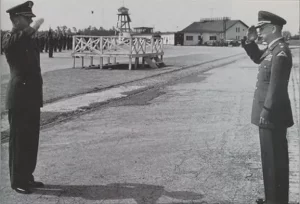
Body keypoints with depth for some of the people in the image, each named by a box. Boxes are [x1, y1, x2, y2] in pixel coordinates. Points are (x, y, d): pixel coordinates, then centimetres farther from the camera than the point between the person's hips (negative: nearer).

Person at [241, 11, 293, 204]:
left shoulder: (281, 52, -21)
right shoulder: (273, 48, 9)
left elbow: (276, 86, -24)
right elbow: (258, 58, 28)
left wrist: (266, 112, -22)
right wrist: (250, 41, 10)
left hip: (272, 115, -10)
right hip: (270, 113, 10)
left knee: (275, 160, 1)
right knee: (271, 158, 19)